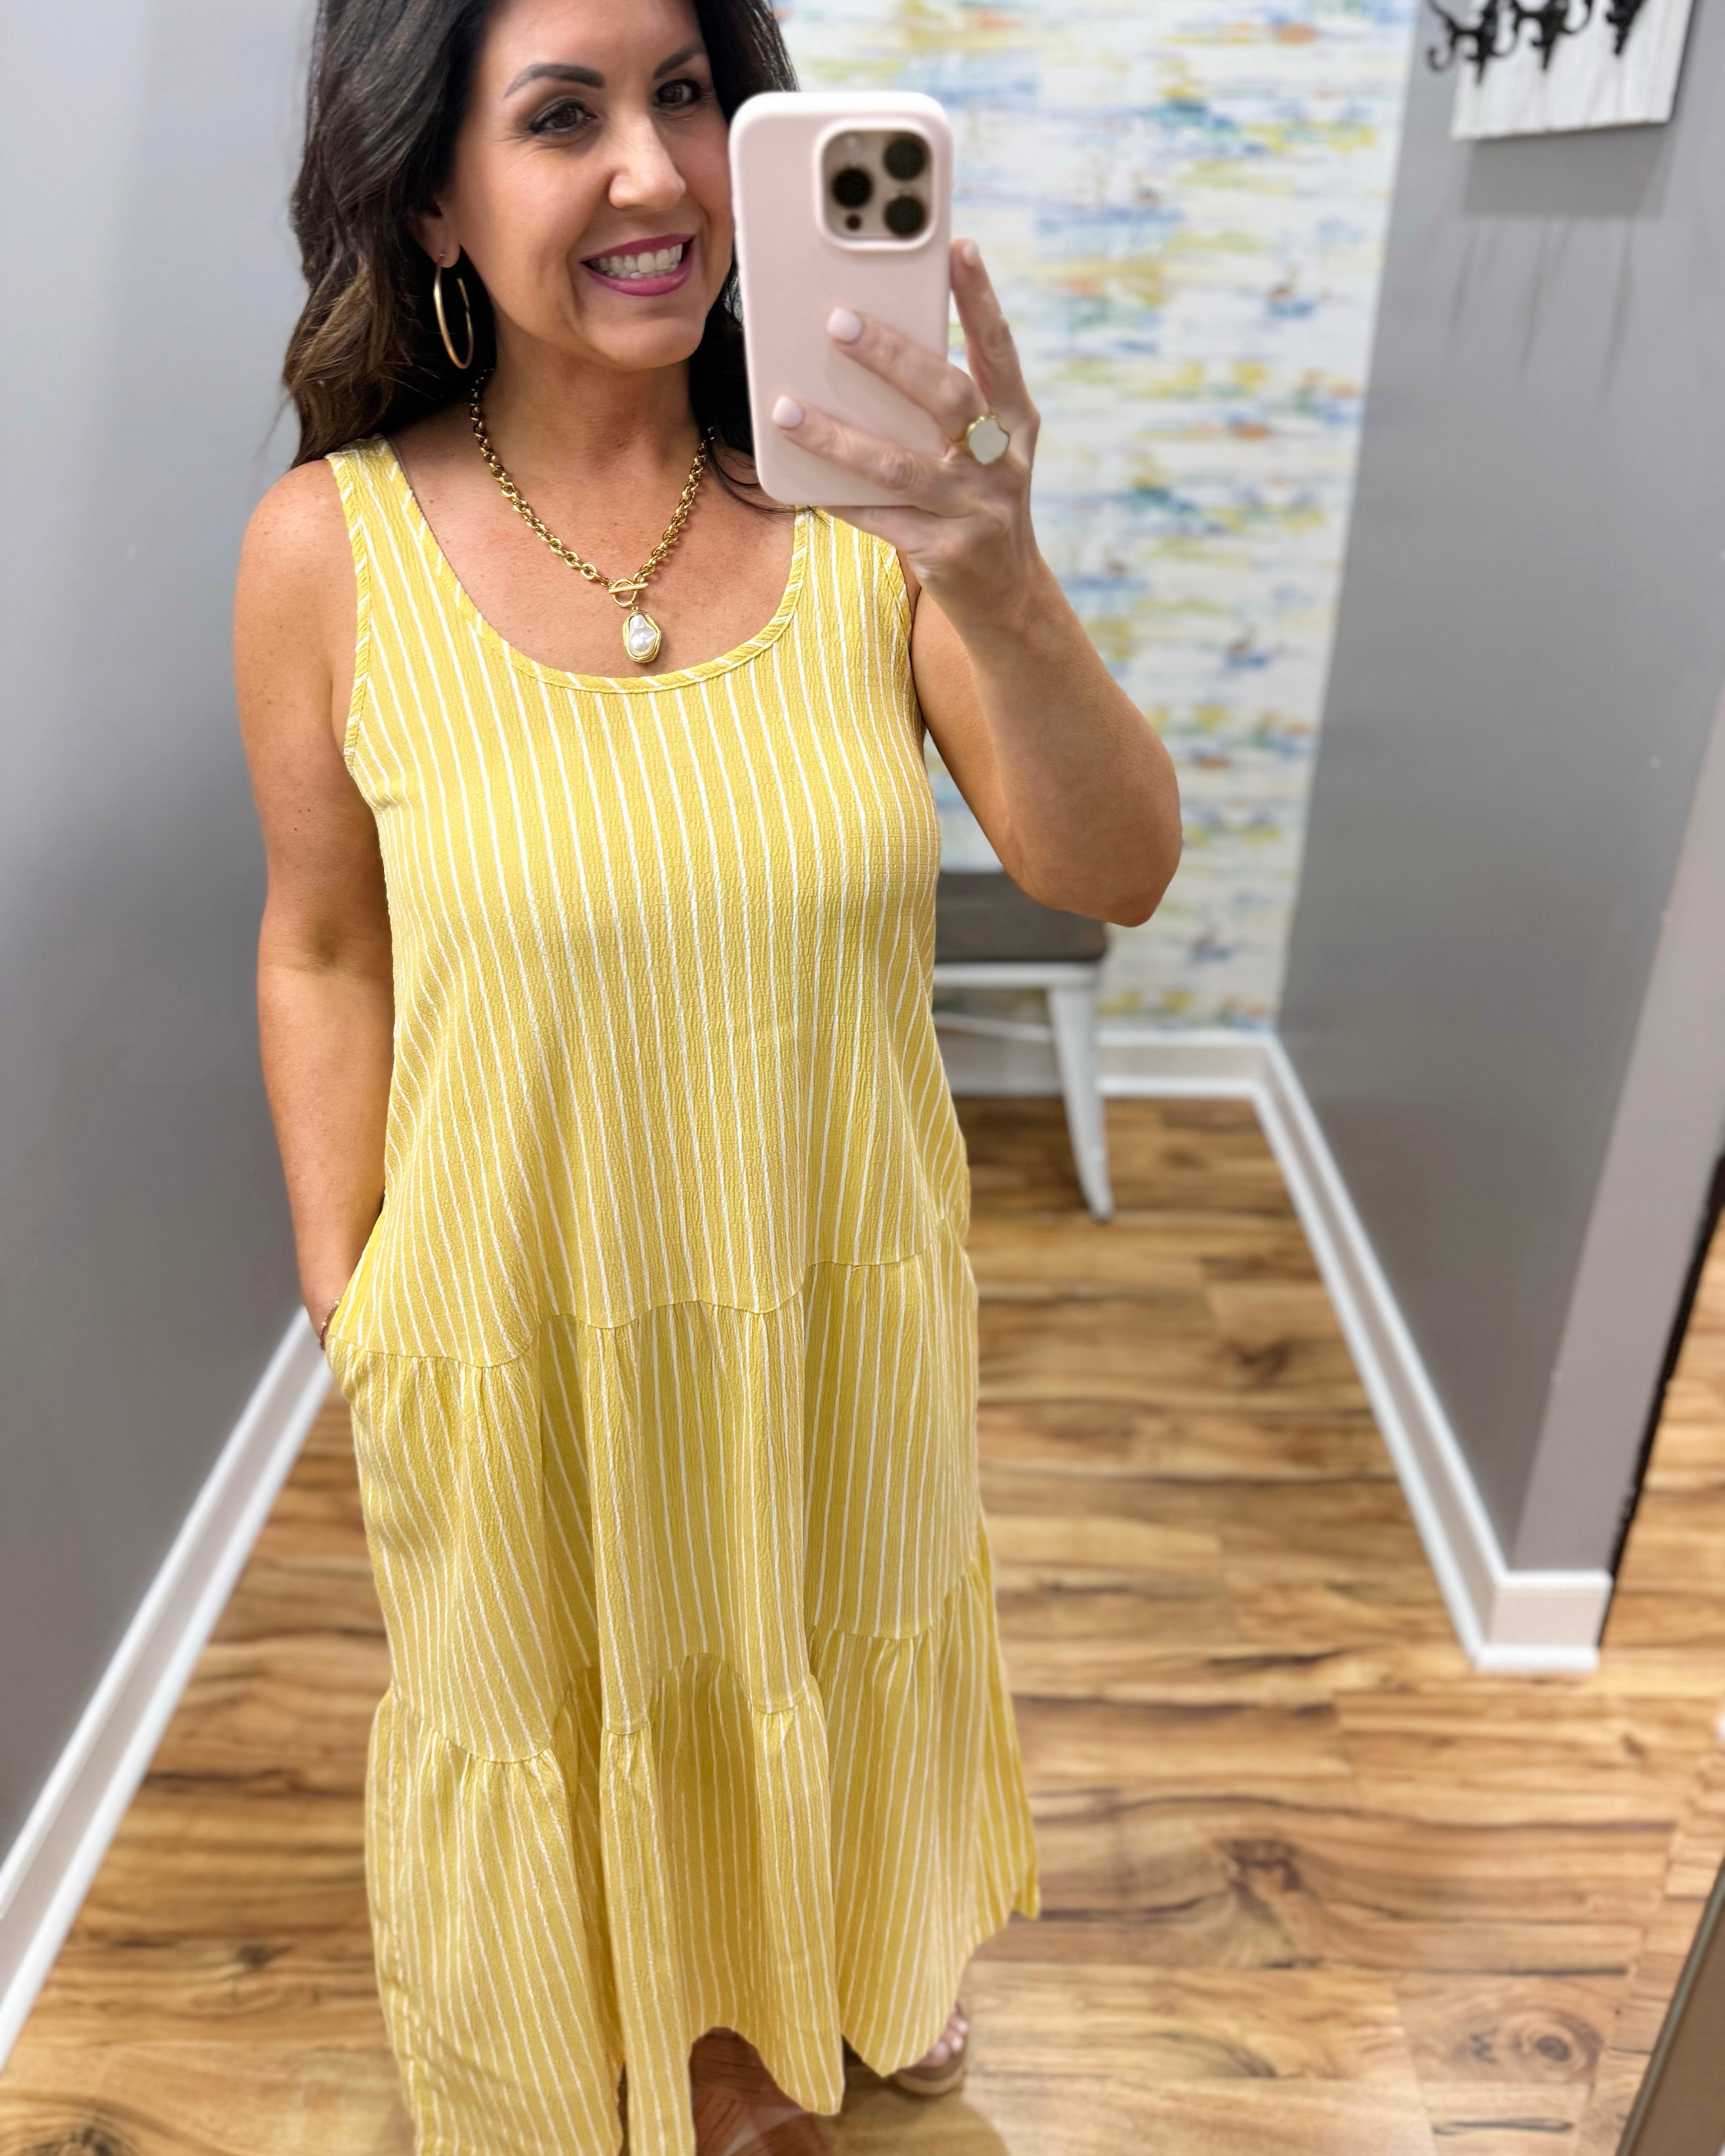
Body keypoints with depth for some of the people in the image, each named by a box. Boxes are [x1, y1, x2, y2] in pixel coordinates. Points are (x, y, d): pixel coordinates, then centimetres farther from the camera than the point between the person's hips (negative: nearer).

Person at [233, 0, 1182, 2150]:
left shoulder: (861, 496, -13)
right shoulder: (334, 549, -15)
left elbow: (1117, 876, -18)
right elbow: (323, 953, -4)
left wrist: (996, 584, -36)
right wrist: (346, 1320, 0)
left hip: (844, 1307, 2)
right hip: (525, 1328, -1)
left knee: (836, 1657, 29)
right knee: (557, 1696, 25)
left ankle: (844, 1957, 67)